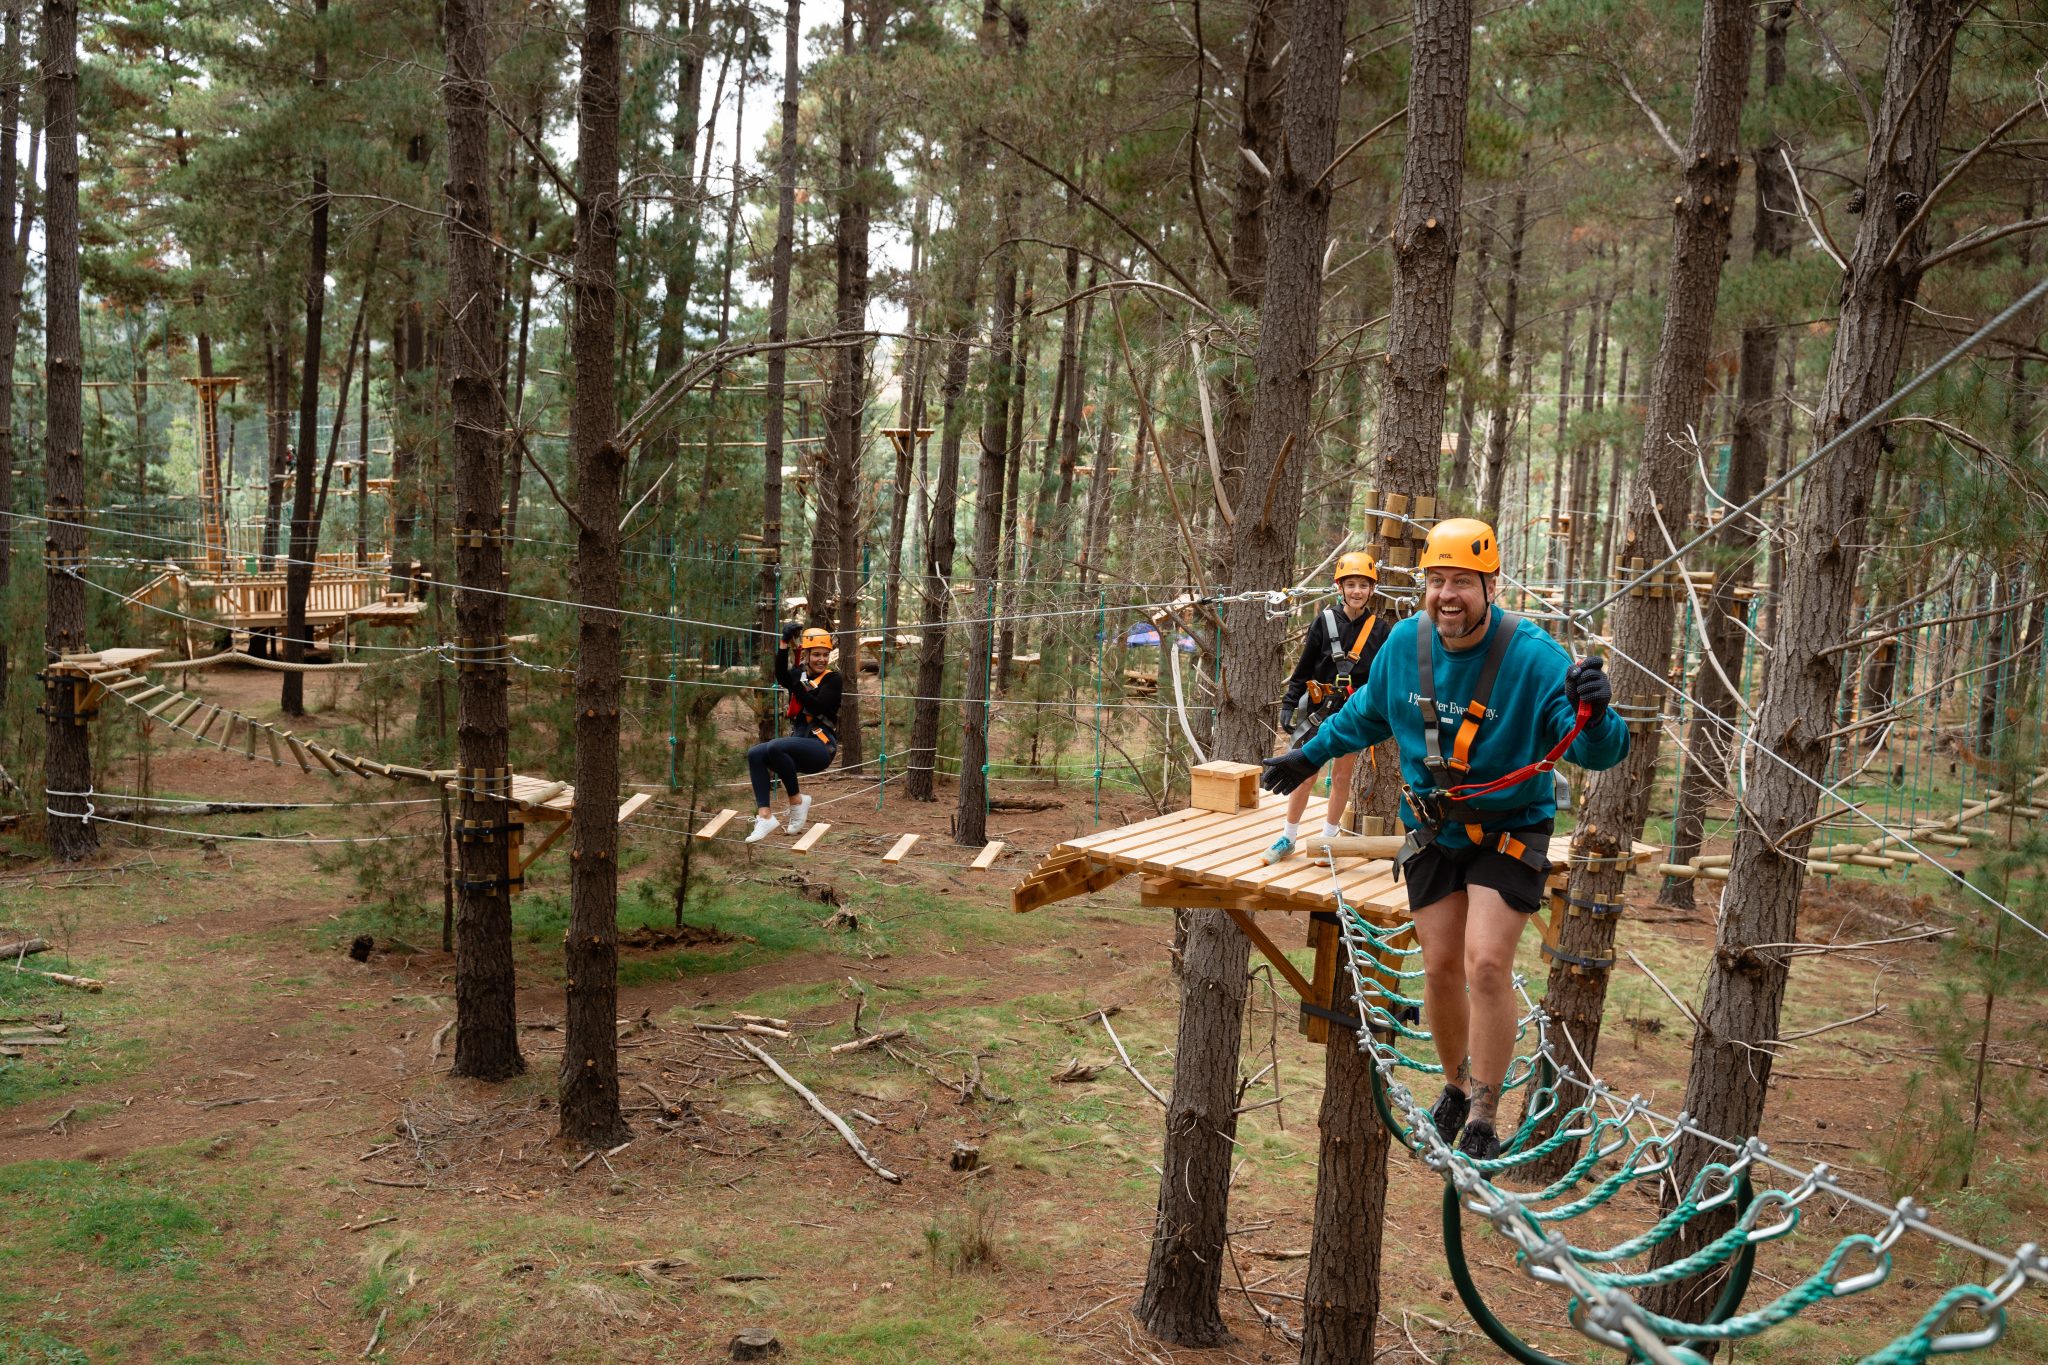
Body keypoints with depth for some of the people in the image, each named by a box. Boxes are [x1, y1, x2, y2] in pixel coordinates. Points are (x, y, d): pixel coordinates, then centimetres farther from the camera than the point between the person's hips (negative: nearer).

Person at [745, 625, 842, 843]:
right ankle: (764, 816, -20)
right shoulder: (799, 674, 13)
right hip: (799, 742, 7)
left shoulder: (831, 679, -1)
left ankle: (797, 800, -12)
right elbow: (782, 676, -11)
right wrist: (785, 644, -20)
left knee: (775, 747, -30)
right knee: (755, 754, -15)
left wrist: (797, 686, -22)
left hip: (821, 747, -7)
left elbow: (819, 708, -18)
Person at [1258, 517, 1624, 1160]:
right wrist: (1309, 756, 19)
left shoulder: (1532, 655, -21)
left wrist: (1594, 714, -47)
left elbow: (1599, 751, -26)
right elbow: (1366, 713, 14)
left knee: (1487, 965, -14)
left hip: (1509, 834, -4)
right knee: (1440, 967, 7)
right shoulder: (1405, 643, -7)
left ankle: (1483, 1119, 0)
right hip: (1434, 832, 4)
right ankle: (1456, 1084, 32)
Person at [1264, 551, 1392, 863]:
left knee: (1341, 776, 9)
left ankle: (1328, 838, 23)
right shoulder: (1324, 622, -3)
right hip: (1319, 709, -1)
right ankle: (1288, 837, 15)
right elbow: (1304, 668, 1)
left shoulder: (1379, 630, 0)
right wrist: (1289, 705, -1)